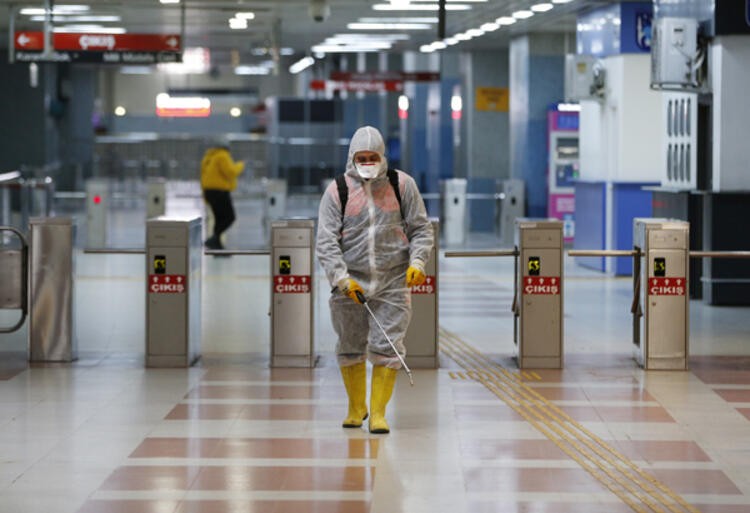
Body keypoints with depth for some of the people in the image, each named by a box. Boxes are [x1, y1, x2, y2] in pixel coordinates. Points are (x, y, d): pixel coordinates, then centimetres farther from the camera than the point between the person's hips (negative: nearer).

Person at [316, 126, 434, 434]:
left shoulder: (402, 185, 2)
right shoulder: (337, 190, -1)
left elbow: (421, 228, 8)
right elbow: (326, 241, -5)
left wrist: (417, 262, -8)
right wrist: (342, 279, -16)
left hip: (393, 282, 0)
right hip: (350, 282, 1)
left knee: (386, 348, -5)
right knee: (350, 348, 10)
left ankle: (378, 412, 3)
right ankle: (356, 407, 28)